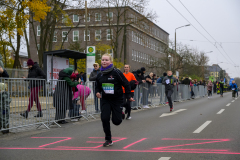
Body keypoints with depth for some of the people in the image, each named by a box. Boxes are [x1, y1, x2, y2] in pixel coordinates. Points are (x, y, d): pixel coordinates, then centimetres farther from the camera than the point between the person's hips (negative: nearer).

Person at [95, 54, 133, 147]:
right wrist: (97, 92, -3)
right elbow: (97, 86, 18)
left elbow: (126, 84, -7)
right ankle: (108, 140, 5)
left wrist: (128, 96, -8)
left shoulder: (116, 73, -12)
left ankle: (121, 114, 37)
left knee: (116, 121, -1)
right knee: (104, 118, -11)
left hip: (117, 100, -3)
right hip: (105, 100, 4)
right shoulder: (100, 75, 3)